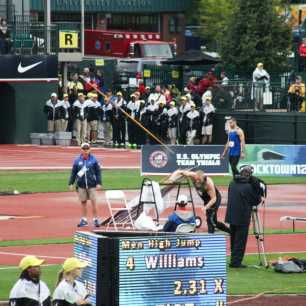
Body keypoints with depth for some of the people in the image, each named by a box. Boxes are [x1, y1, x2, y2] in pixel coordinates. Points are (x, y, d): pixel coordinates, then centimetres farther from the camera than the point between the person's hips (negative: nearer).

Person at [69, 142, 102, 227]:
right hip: (81, 185, 2)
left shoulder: (94, 160, -1)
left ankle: (95, 219, 4)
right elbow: (73, 172, 7)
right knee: (83, 202, 7)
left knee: (94, 202, -4)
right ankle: (84, 220, 14)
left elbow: (98, 172, 1)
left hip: (92, 185, -2)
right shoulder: (77, 160, 3)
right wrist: (71, 183, 3)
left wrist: (98, 183, -5)